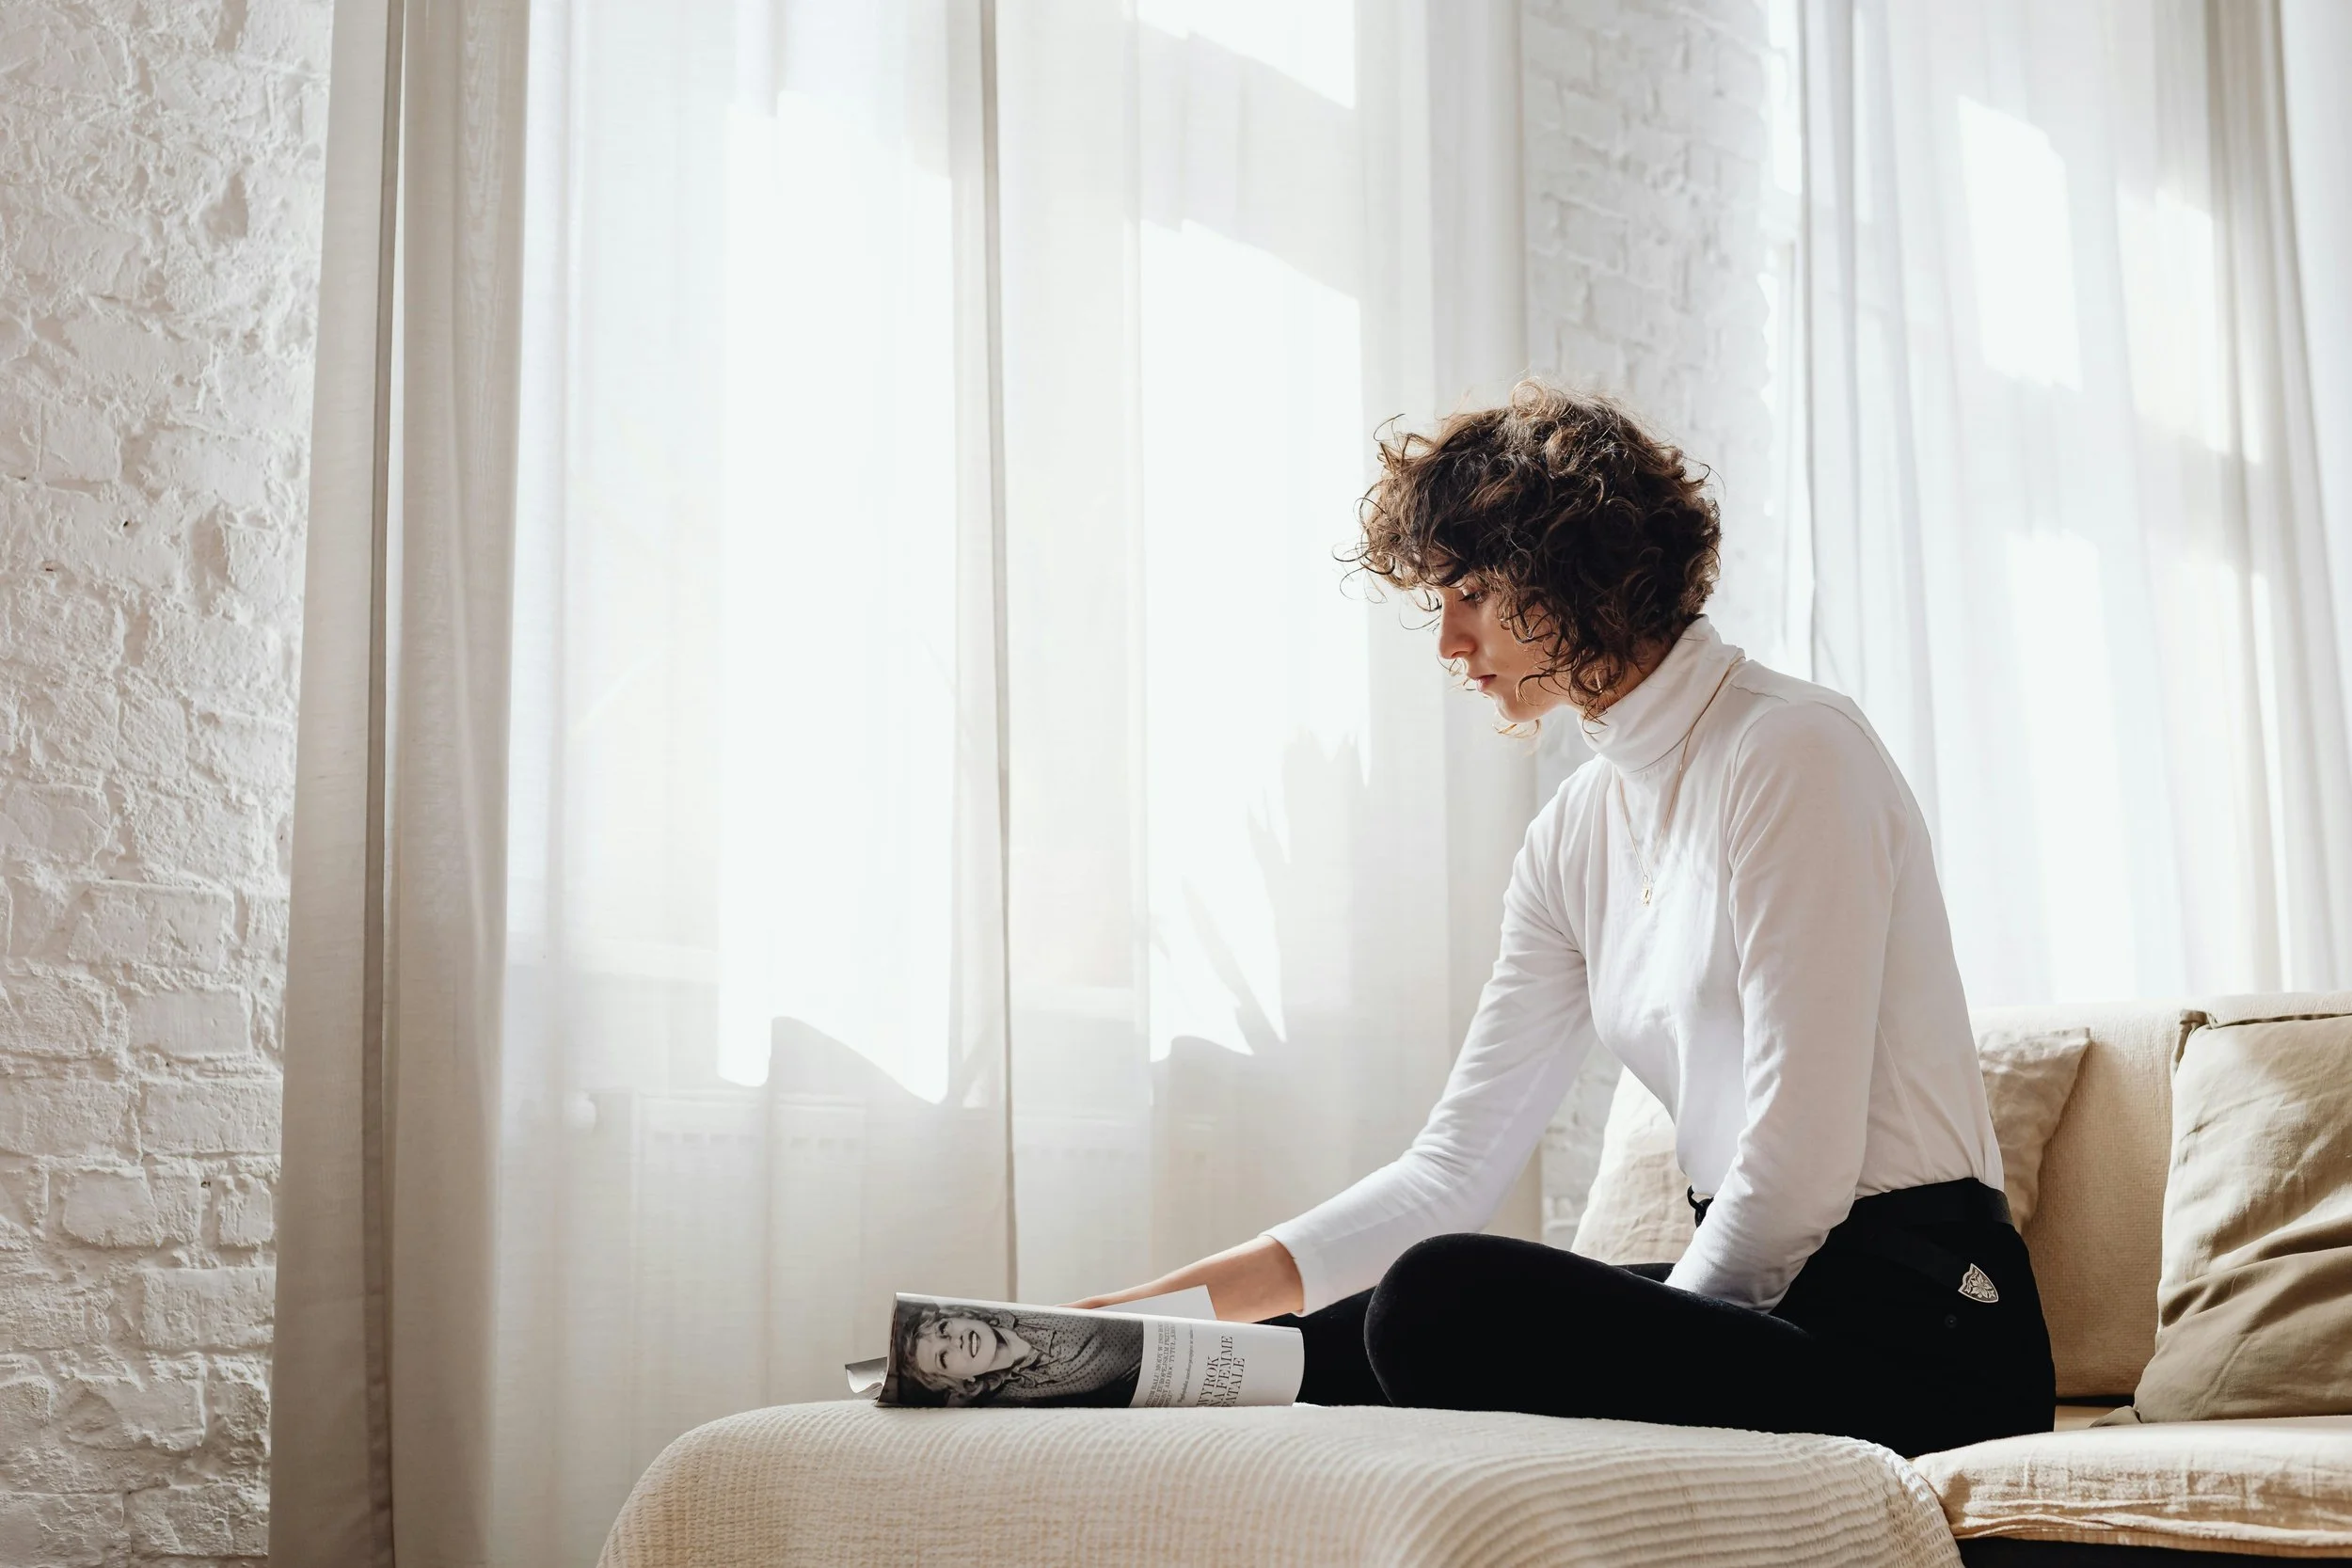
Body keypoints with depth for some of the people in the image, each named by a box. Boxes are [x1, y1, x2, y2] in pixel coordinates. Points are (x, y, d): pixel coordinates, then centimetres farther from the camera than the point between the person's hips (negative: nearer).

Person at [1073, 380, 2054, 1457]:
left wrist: (1656, 1352, -6)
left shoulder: (1792, 753, -13)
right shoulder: (1575, 835, 12)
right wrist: (1180, 1301, 1)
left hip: (1911, 1329, -7)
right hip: (1759, 1297, 8)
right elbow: (1457, 1165, 8)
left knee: (1449, 1301, -26)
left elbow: (1799, 1171, -18)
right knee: (1310, 1350, -3)